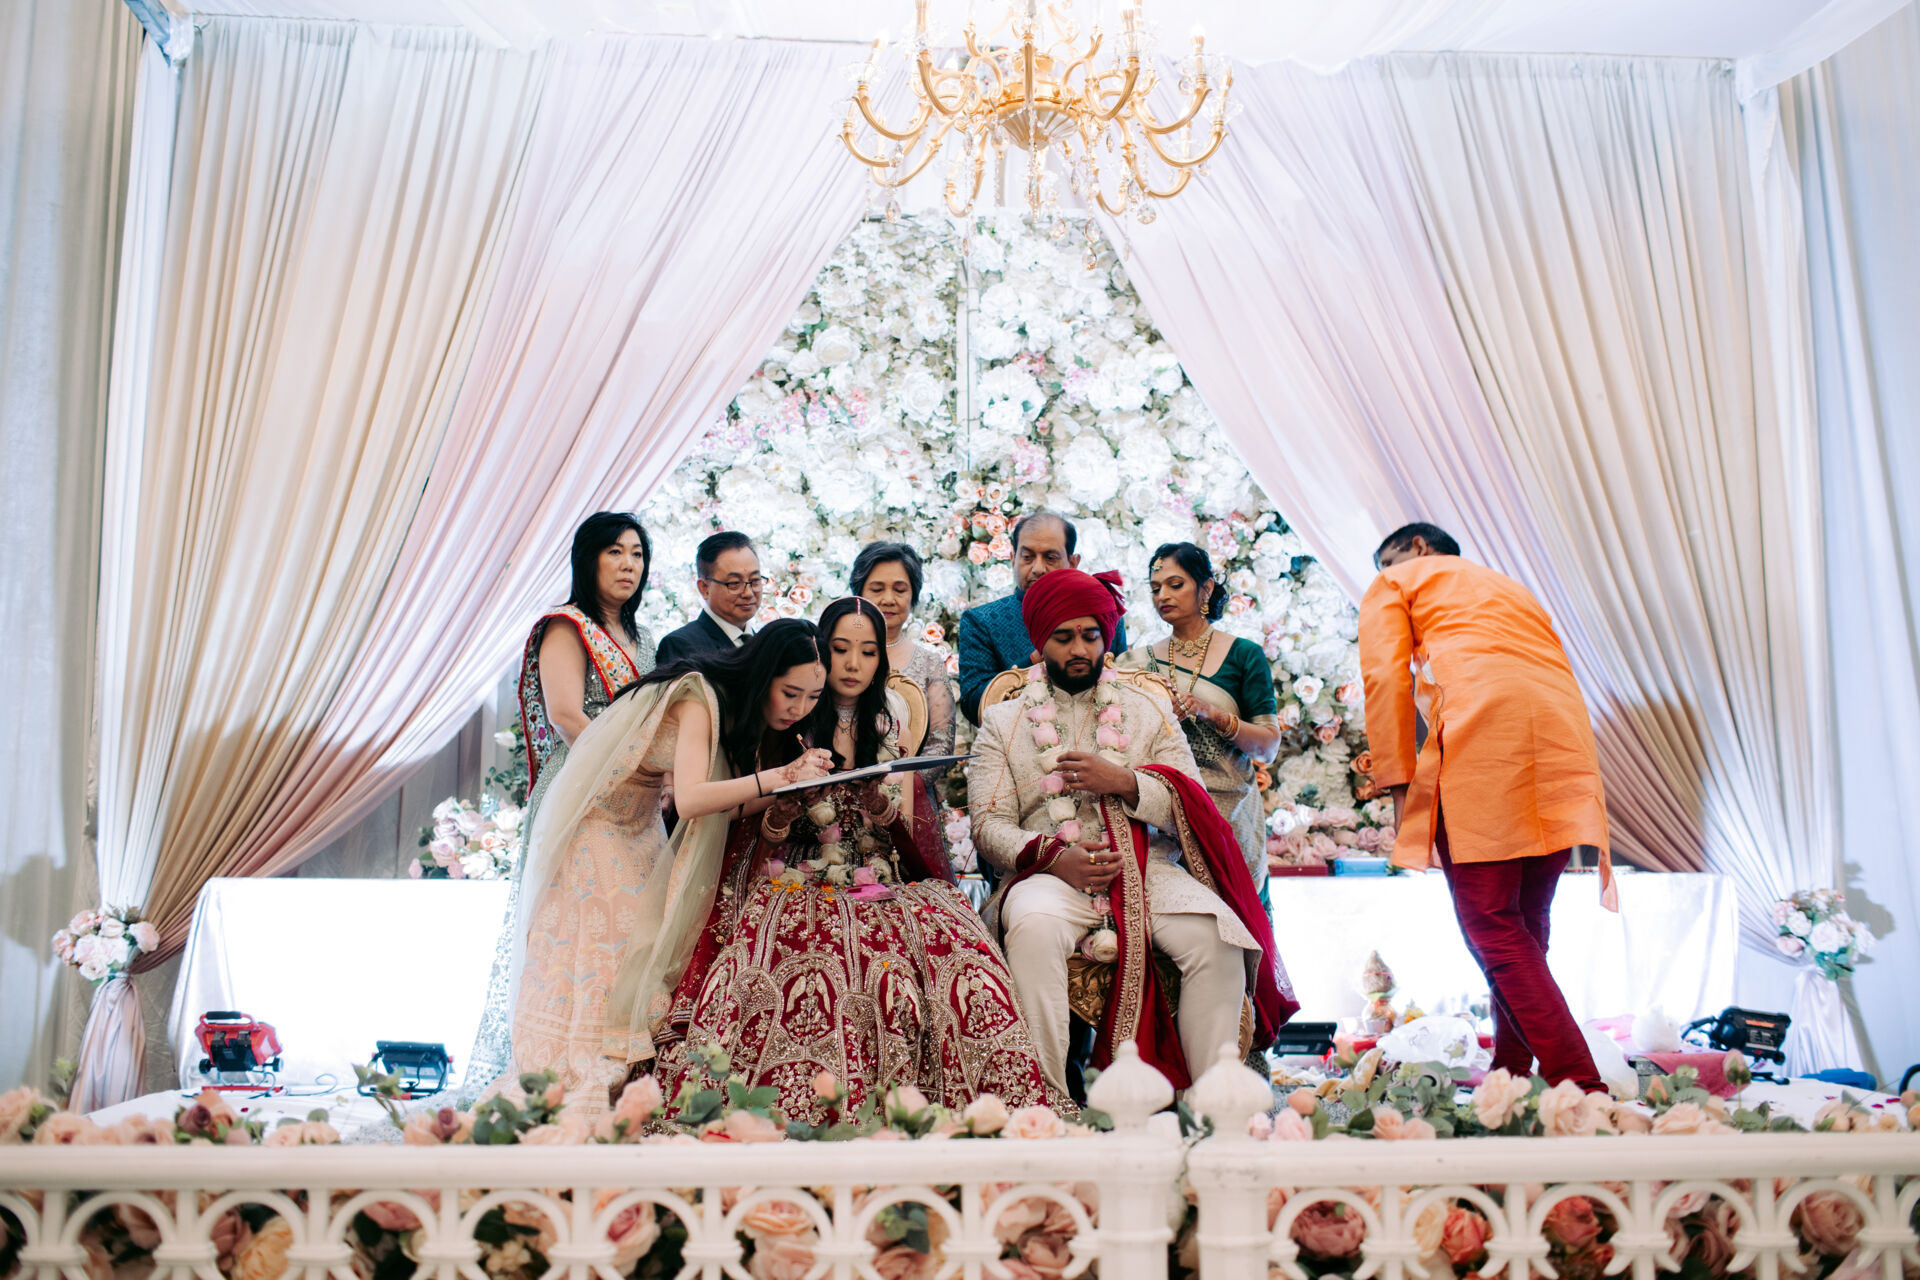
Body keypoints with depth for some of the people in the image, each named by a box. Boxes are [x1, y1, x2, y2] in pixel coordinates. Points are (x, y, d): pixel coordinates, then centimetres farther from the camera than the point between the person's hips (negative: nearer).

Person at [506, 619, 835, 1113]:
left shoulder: (745, 713, -2)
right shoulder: (699, 699, -28)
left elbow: (729, 807, -8)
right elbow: (691, 799, -38)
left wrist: (793, 775, -21)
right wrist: (779, 776, -38)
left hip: (639, 831, 8)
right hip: (593, 827, -8)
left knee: (645, 962, 3)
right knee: (595, 959, -8)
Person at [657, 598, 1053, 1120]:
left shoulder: (891, 720, 16)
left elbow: (908, 829, 10)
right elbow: (757, 840, 6)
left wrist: (880, 806, -14)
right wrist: (778, 818, -19)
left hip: (883, 886, 2)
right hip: (798, 882, -2)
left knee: (955, 946, -30)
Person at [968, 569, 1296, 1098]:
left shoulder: (1148, 712, 19)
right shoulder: (1004, 722, 14)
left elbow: (1193, 806, 9)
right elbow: (989, 824, 4)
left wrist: (1124, 782, -8)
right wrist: (1055, 858, -14)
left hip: (1148, 869, 2)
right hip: (1051, 874, -1)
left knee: (1216, 937, -27)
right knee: (1033, 930, -36)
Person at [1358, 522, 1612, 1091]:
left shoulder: (1395, 583, 21)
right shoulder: (1512, 587, 39)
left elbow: (1386, 677, 4)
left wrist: (1399, 785, 1)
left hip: (1480, 731, -7)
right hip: (1564, 735, 7)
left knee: (1492, 927, -9)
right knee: (1525, 926, 12)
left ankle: (1580, 1084, -21)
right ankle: (1511, 1076, 14)